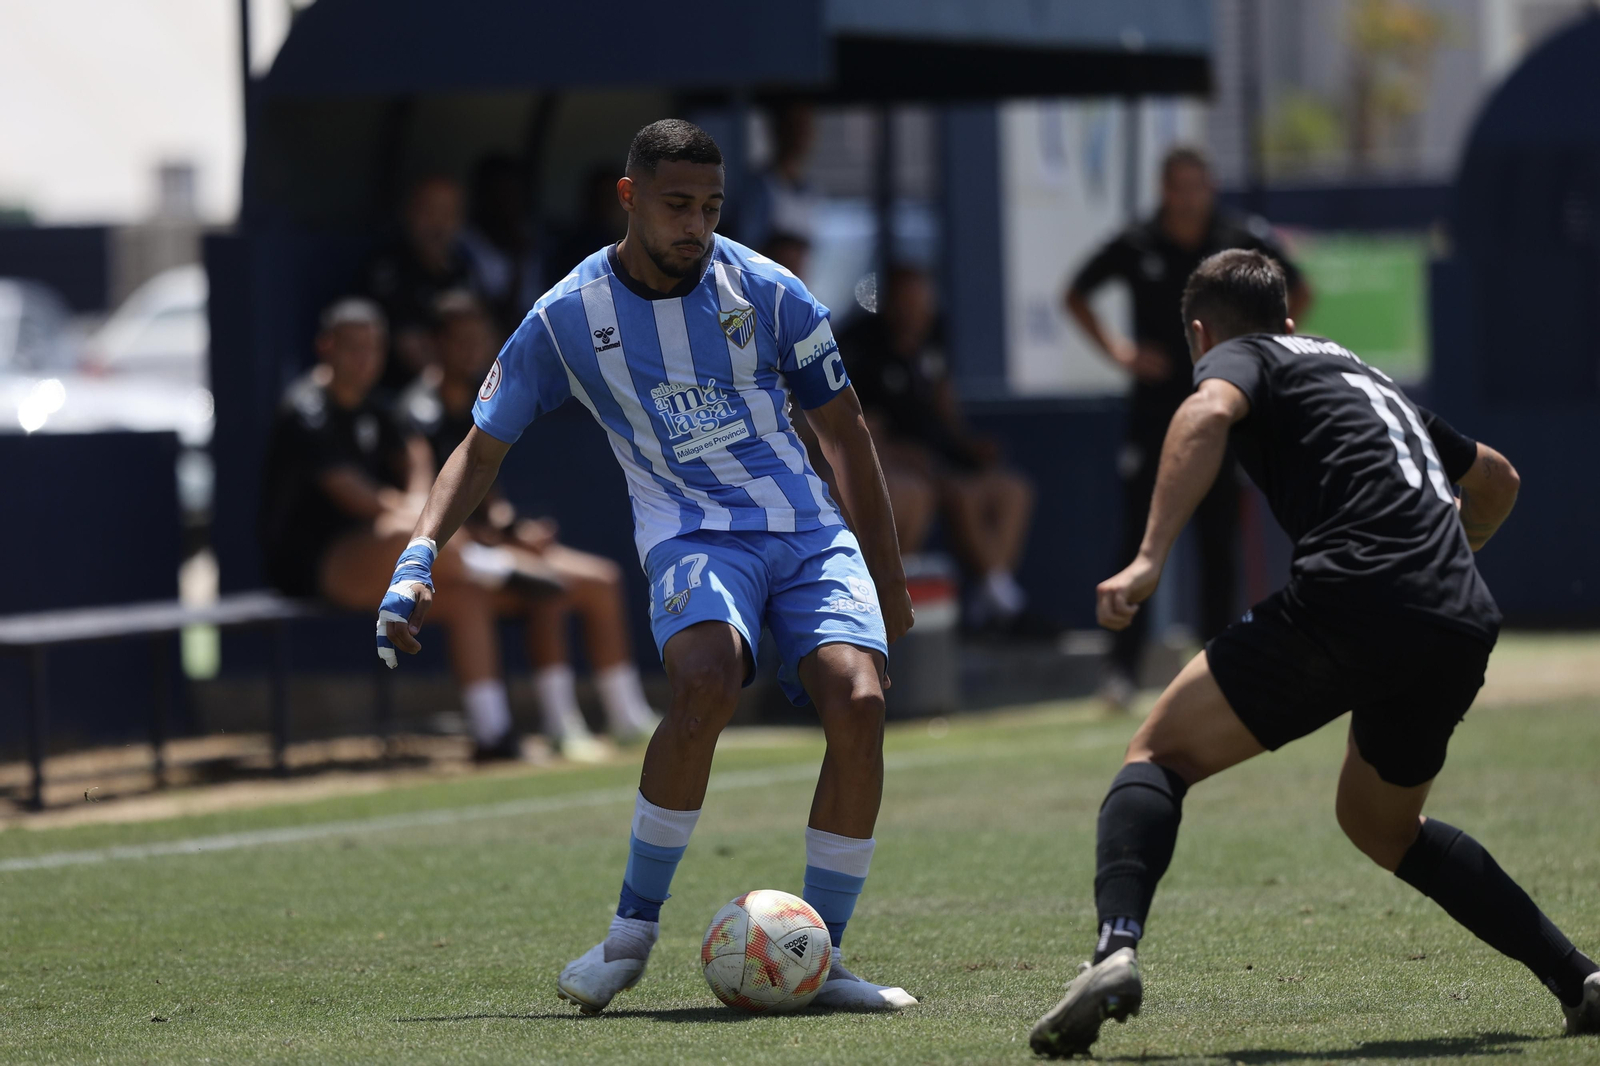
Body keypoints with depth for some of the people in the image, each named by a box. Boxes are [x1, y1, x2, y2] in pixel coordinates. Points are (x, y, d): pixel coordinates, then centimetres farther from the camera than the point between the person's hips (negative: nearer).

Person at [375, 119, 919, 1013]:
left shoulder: (766, 293, 1)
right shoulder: (567, 318, -2)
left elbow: (844, 430, 10)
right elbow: (483, 446, 6)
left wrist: (889, 584, 11)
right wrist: (421, 555, -10)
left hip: (809, 534, 2)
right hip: (692, 533, -2)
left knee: (858, 703, -24)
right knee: (707, 683, -34)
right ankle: (635, 929, -19)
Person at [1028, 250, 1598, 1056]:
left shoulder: (1242, 356, 14)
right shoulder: (1364, 373, 34)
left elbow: (1207, 414, -13)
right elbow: (1496, 478, 47)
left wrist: (1150, 558, -21)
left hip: (1352, 597, -7)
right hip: (1462, 628, 7)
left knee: (1160, 754, 4)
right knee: (1379, 823, 29)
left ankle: (1116, 951, -21)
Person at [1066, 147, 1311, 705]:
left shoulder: (1243, 242, -2)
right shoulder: (1135, 246, -3)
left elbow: (1299, 293, 13)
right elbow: (1075, 296, 12)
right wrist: (1117, 349, 0)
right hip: (1154, 404, -1)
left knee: (1218, 541, 2)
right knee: (1140, 537, -6)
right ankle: (1123, 665, -5)